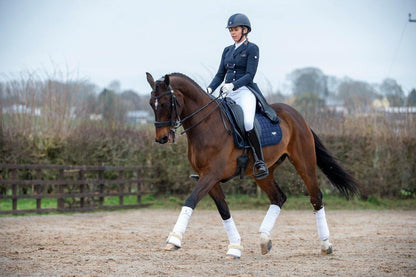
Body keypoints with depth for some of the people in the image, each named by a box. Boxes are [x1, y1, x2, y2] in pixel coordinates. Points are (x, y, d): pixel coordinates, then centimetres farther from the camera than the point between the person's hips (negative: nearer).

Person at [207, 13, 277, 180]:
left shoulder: (252, 49, -1)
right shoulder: (227, 50, 19)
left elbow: (250, 75, -10)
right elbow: (220, 74, 16)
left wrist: (232, 85, -25)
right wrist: (210, 89, -2)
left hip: (245, 91, -7)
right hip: (228, 94, 7)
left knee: (247, 123, -33)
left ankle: (260, 162, -27)